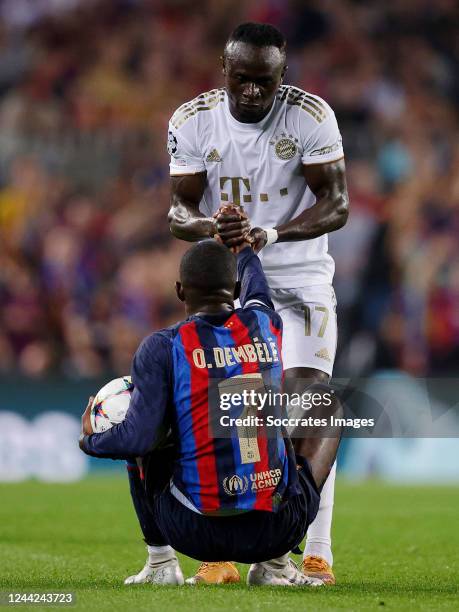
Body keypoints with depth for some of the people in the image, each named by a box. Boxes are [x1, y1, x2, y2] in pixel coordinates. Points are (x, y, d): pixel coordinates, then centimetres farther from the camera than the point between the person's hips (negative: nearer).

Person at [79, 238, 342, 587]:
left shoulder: (162, 348, -6)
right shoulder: (266, 324, 5)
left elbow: (138, 438, -11)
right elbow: (256, 287, 31)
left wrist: (90, 441, 10)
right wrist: (243, 246, 51)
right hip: (279, 530, 1)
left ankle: (161, 562, 21)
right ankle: (275, 564, 16)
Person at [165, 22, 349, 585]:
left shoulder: (311, 117, -14)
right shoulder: (192, 121, -7)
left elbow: (336, 204, -16)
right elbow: (179, 208, -6)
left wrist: (270, 234, -32)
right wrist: (211, 227, -31)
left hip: (299, 278, -2)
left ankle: (317, 555, -11)